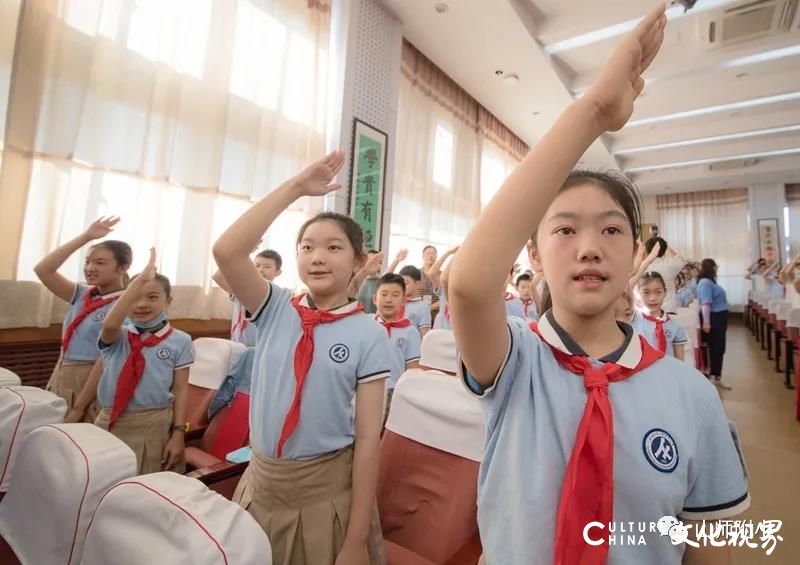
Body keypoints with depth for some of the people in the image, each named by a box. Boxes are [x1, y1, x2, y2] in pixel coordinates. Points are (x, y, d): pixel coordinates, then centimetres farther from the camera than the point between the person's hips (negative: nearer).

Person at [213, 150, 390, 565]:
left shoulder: (369, 334, -14)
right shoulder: (276, 310, -6)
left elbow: (369, 436, -13)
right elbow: (226, 251, -21)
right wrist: (294, 187, -20)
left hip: (327, 488, -3)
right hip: (261, 480, 3)